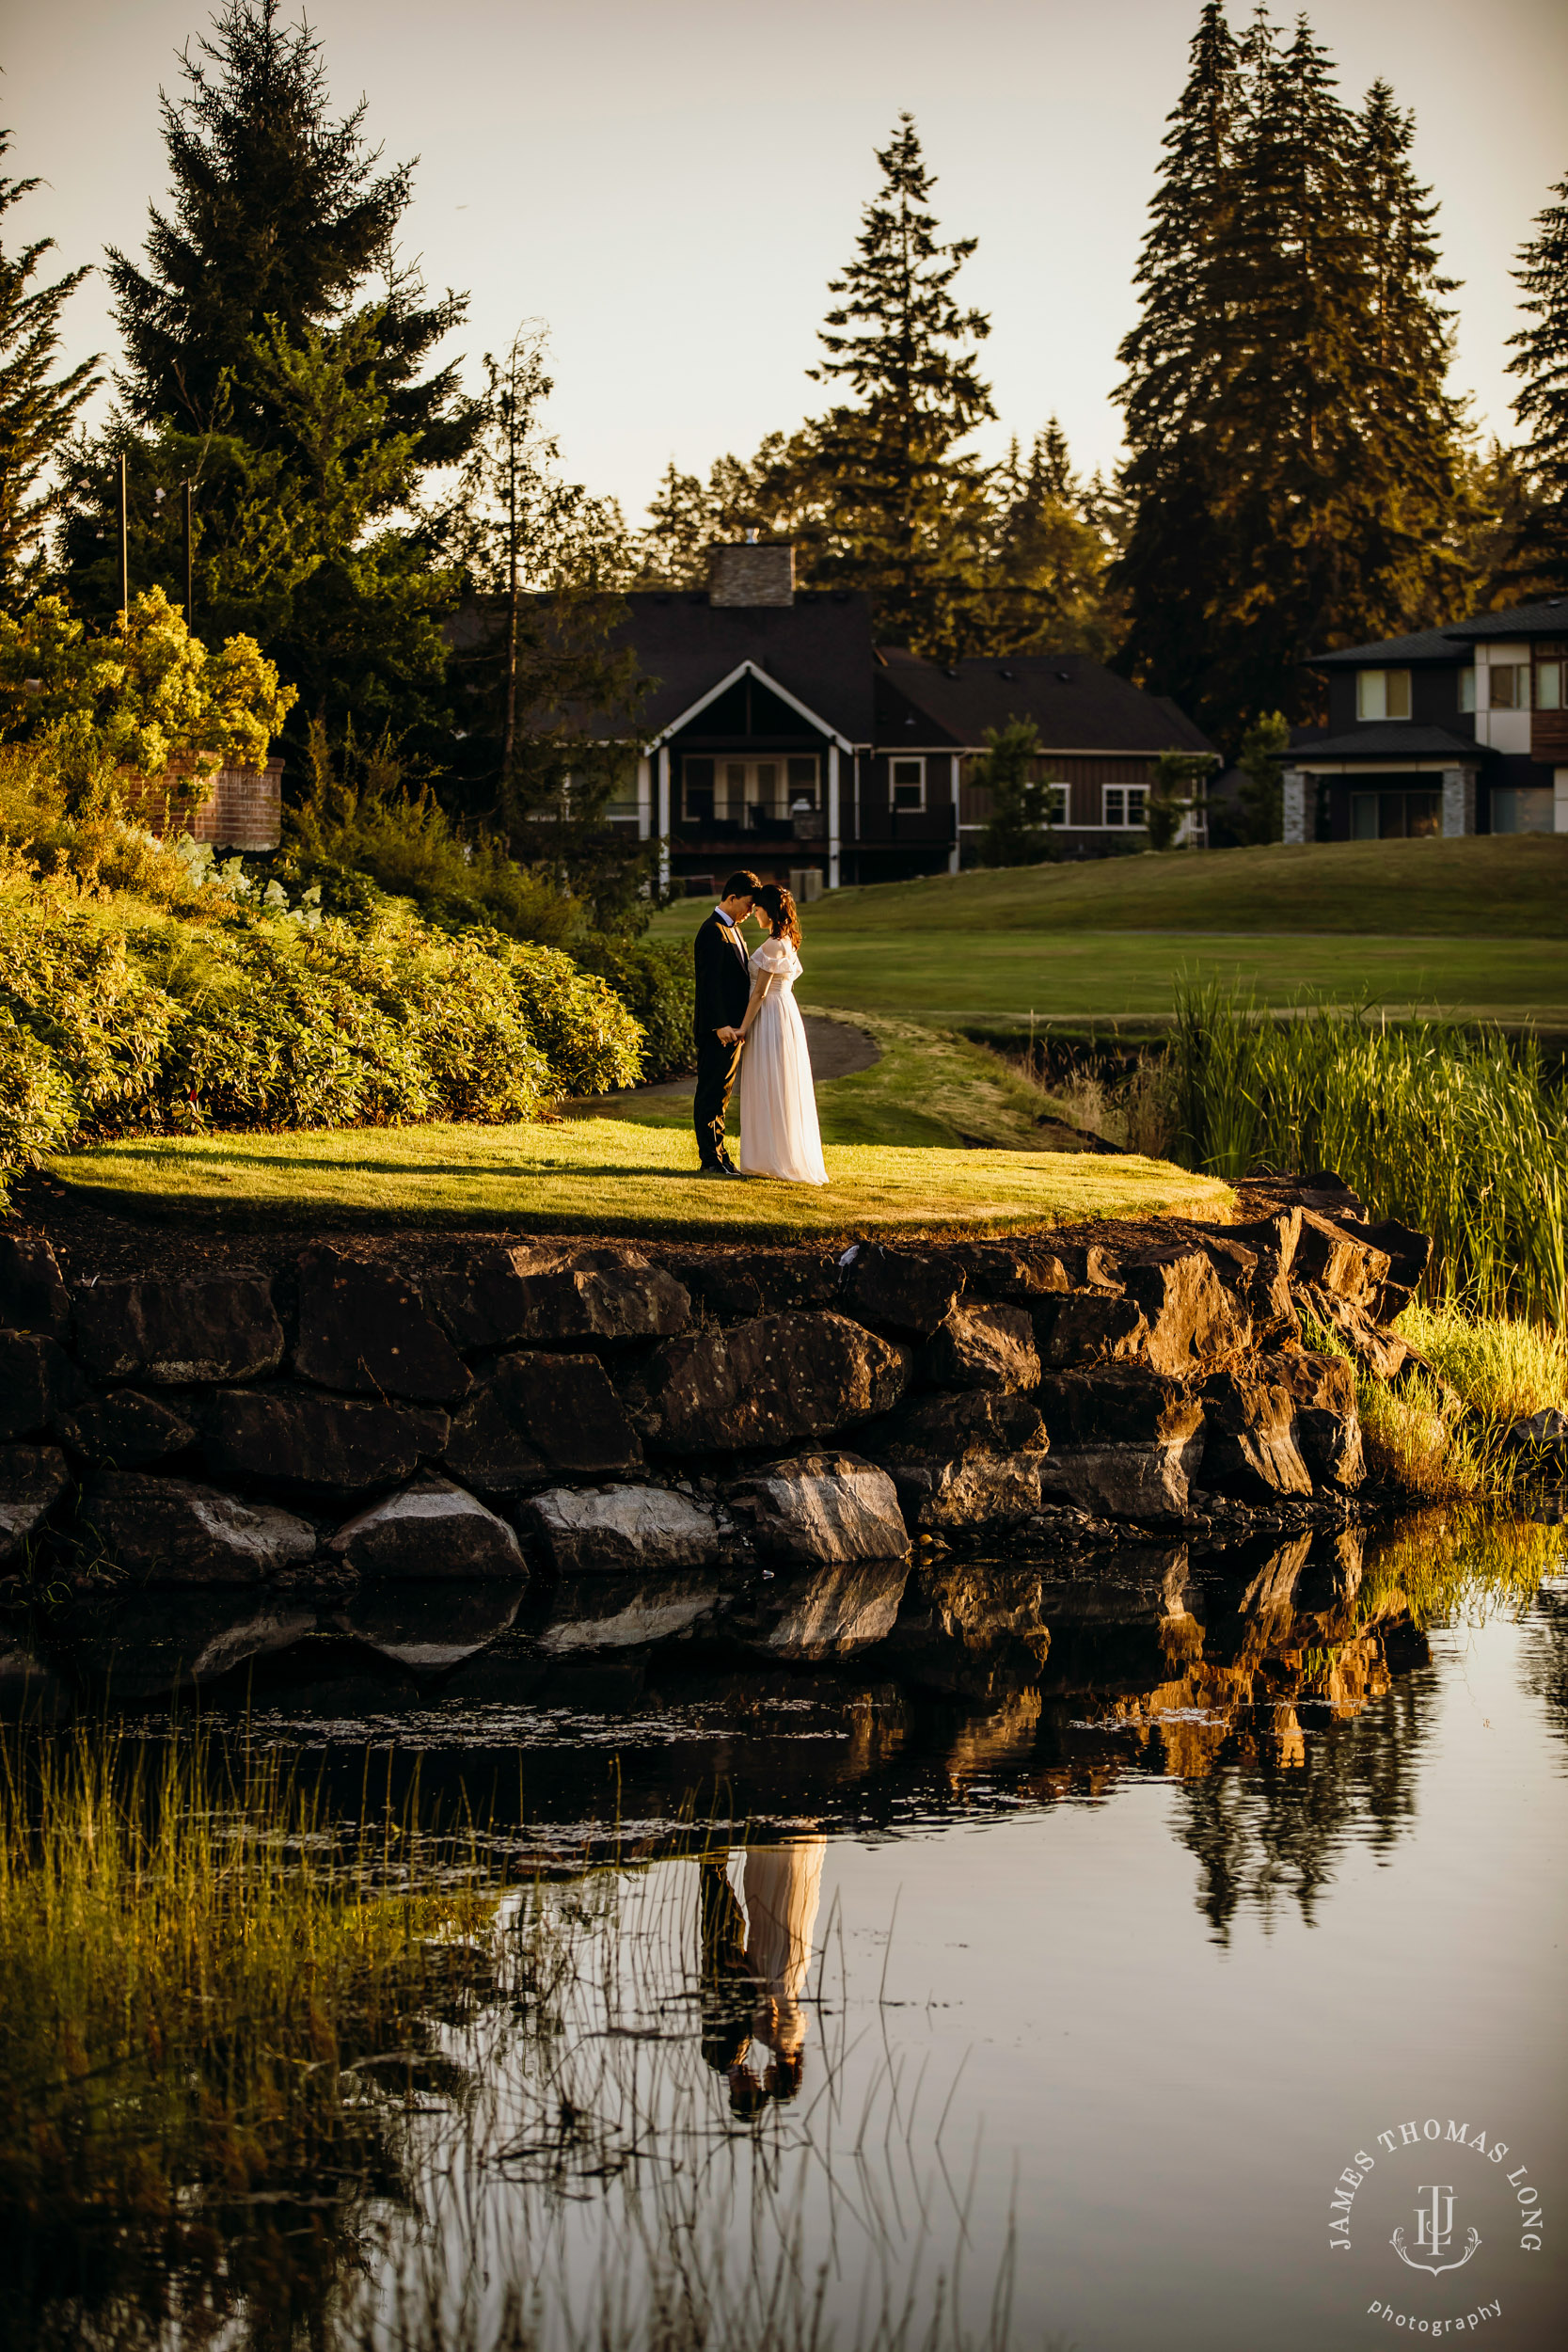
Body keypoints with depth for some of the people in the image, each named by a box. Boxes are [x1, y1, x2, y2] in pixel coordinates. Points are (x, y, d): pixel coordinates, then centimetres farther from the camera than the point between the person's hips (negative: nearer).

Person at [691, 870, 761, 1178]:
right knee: (711, 1095, -5)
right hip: (719, 1030, -10)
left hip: (732, 1027, 10)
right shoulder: (713, 932, -15)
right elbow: (710, 983, -21)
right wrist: (720, 1025, -26)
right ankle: (711, 1161, -3)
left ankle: (718, 1157, 20)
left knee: (719, 1095, 14)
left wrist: (739, 1024, 20)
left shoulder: (732, 930, 17)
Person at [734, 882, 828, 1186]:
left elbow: (760, 992, -18)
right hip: (785, 1011, 9)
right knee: (783, 1093, 12)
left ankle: (774, 1160, -1)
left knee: (770, 1091, -4)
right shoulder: (788, 941, 11)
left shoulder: (772, 946, -17)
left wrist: (744, 1027, -14)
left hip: (771, 1017, -9)